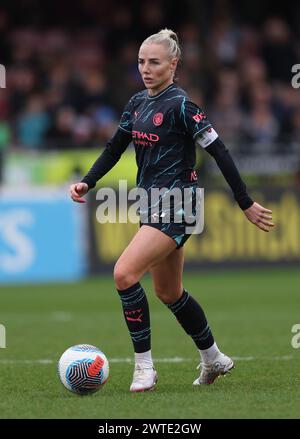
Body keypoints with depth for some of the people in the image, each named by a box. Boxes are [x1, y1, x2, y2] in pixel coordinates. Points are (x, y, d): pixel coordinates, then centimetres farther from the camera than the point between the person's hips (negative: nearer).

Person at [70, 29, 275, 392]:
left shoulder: (180, 106, -14)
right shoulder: (137, 103, 9)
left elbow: (219, 152, -13)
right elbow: (115, 148, 18)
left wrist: (246, 204, -12)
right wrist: (86, 183, 3)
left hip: (177, 206, -9)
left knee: (125, 274, -21)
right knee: (168, 292, 17)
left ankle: (144, 366, -12)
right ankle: (214, 359, 35)